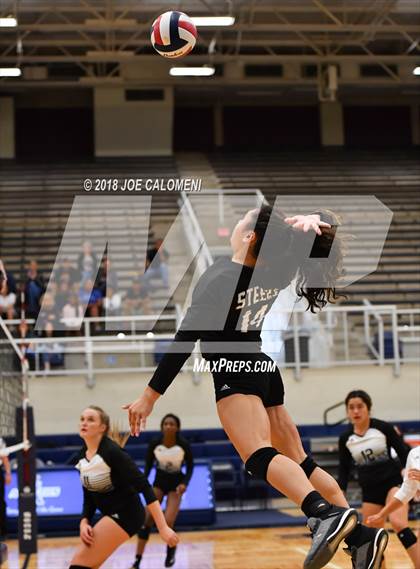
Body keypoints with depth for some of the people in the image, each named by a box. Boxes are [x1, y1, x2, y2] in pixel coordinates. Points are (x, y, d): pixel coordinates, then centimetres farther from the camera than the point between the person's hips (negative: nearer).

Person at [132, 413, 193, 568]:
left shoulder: (184, 445, -19)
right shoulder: (154, 444, -15)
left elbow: (190, 467, -5)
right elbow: (148, 465, -1)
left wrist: (184, 483, -20)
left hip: (175, 483, -2)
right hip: (159, 481, 2)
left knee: (168, 522, -15)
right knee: (146, 519, -12)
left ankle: (171, 551, 18)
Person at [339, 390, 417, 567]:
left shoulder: (383, 428, -8)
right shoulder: (345, 439, 1)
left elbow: (404, 453, -4)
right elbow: (344, 470, 8)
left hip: (393, 481, -4)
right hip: (369, 490, 4)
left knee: (398, 523, -28)